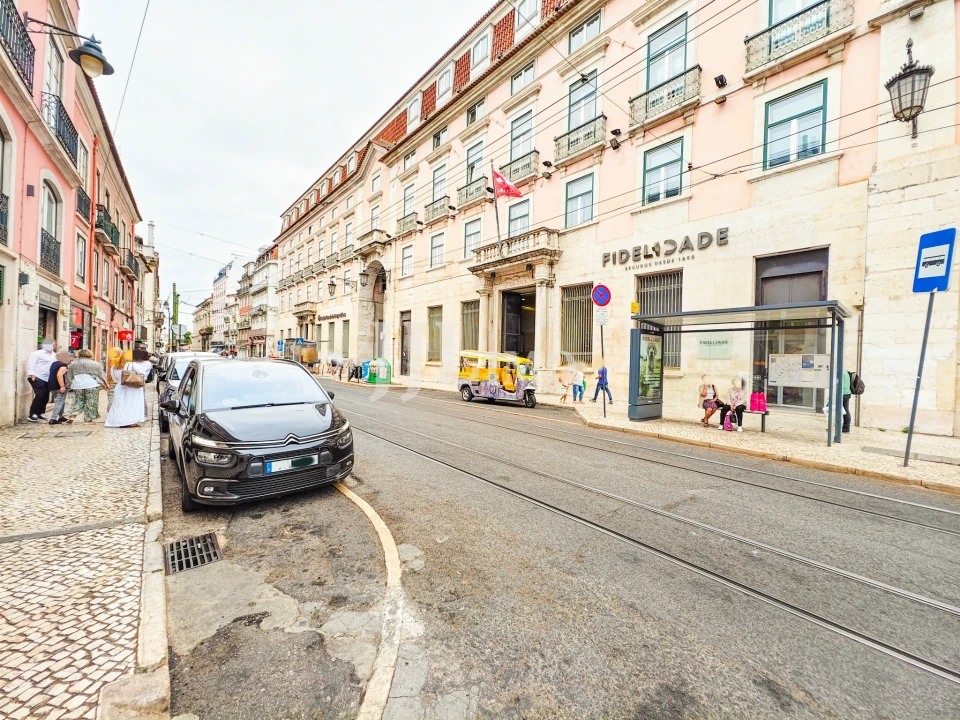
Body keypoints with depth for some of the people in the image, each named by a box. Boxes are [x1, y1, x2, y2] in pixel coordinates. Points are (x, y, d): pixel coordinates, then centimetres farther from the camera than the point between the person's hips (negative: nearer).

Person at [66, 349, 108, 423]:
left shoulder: (73, 363, 11)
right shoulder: (95, 363, 3)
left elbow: (69, 376, 16)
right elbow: (101, 375, 9)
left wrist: (69, 384, 25)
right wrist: (105, 383, 19)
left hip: (77, 385, 3)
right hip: (91, 385, -3)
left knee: (78, 401, 16)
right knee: (90, 402, 2)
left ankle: (72, 415, 2)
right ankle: (88, 418, 3)